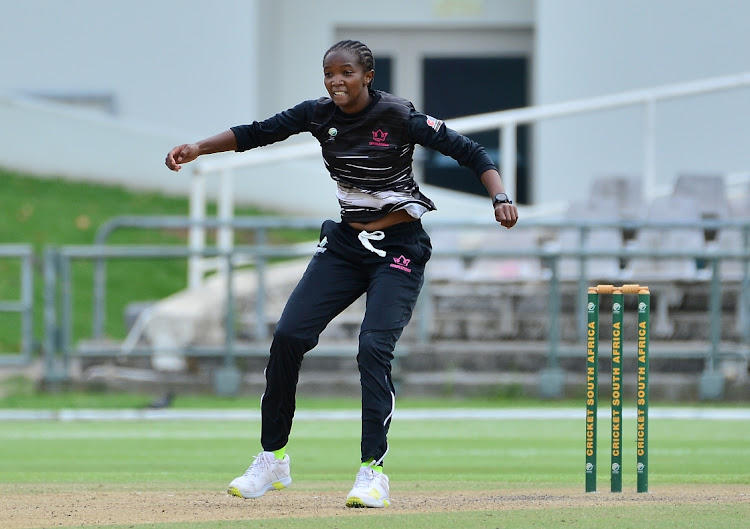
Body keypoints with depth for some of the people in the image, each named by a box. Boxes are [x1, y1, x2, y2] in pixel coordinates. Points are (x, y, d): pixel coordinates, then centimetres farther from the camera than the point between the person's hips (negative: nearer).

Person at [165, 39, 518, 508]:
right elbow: (256, 134, -3)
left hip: (399, 248, -5)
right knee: (288, 335, -6)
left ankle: (374, 470, -13)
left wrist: (500, 197, -32)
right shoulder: (319, 115, -2)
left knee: (374, 347, -21)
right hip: (346, 243, 5)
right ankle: (273, 460, 6)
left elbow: (470, 152, -17)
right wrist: (199, 148, -17)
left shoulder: (397, 117, -16)